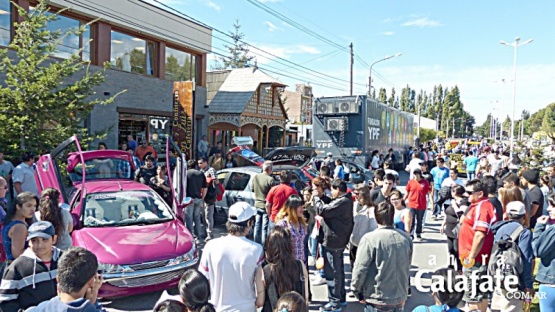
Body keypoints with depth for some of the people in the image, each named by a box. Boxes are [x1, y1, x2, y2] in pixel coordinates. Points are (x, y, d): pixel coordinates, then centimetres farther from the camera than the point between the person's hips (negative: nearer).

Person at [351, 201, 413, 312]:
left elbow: (360, 269, -16)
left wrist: (356, 290, 0)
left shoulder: (370, 239, -18)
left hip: (377, 300, -4)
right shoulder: (406, 238, -3)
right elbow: (407, 267, 8)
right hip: (400, 298, 5)